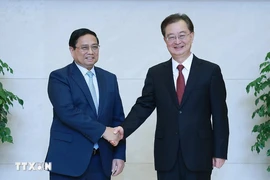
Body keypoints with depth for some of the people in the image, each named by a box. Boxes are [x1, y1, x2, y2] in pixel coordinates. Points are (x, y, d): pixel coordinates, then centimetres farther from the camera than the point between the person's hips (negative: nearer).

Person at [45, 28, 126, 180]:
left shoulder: (109, 78, 13)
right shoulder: (59, 77, -3)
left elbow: (118, 118, 11)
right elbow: (67, 112, -17)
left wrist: (120, 154, 3)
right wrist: (102, 130, -19)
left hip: (102, 160, 5)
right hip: (68, 159, -4)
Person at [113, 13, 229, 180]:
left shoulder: (211, 71, -1)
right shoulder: (155, 73, 6)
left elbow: (220, 114, -1)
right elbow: (143, 106, 6)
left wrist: (220, 152, -4)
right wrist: (124, 129, -12)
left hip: (199, 154, -2)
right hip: (166, 155, 2)